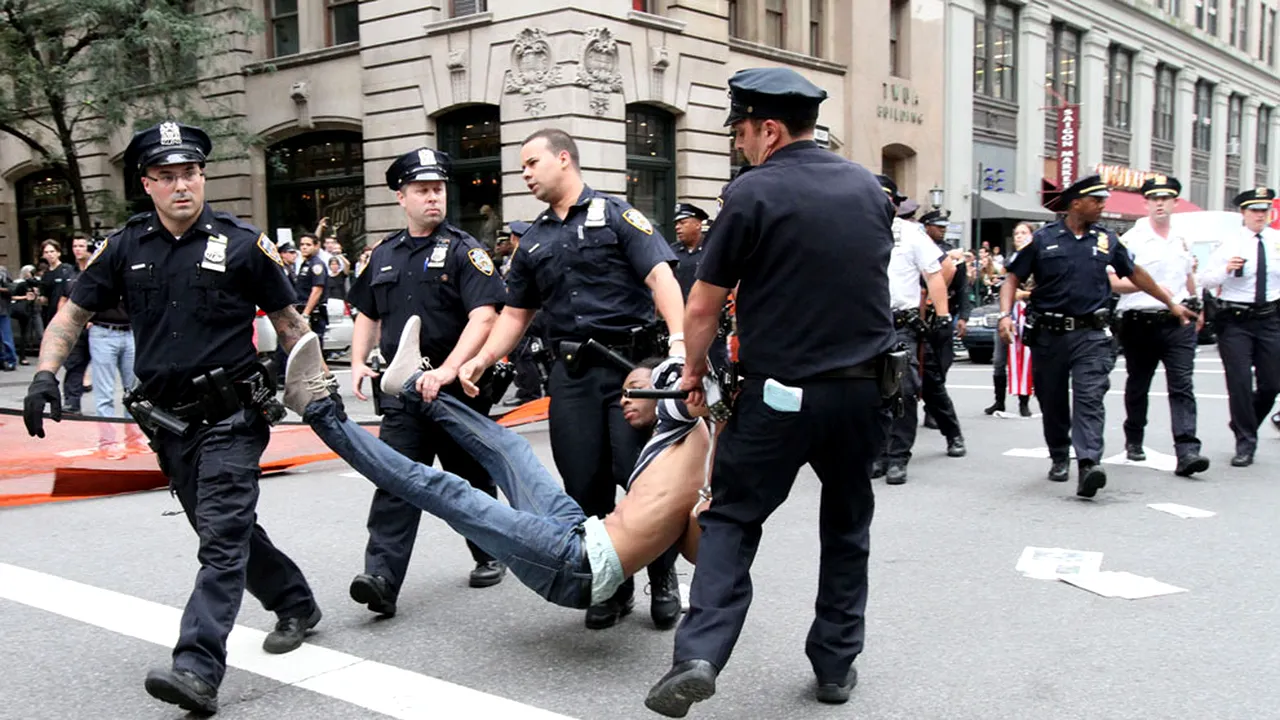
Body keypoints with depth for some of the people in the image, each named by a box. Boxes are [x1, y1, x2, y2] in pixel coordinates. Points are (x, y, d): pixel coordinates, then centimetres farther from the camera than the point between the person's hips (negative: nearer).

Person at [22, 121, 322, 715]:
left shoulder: (242, 243, -5)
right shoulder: (126, 247, 4)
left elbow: (287, 321, 2)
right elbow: (72, 315, 10)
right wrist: (45, 374, -5)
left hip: (231, 419, -5)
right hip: (169, 422, 5)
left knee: (223, 538, -11)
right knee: (225, 531, 16)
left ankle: (198, 670, -15)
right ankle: (295, 606, 36)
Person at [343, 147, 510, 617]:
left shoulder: (463, 250, -5)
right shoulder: (383, 256, 12)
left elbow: (484, 316, -17)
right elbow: (367, 316, 23)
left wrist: (447, 370, -28)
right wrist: (358, 363, 6)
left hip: (457, 388, -3)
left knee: (471, 478, 11)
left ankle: (489, 556, 30)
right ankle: (382, 577, -10)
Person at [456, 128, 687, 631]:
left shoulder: (616, 216, 2)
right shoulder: (533, 242, 19)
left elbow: (660, 276, -10)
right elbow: (515, 313, 21)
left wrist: (679, 340, -25)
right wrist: (481, 360, 5)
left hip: (630, 363, -5)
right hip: (570, 375, 5)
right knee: (584, 486, 3)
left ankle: (663, 580, 15)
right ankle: (611, 586, 19)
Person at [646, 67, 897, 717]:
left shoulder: (752, 193, -9)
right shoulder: (868, 187, 7)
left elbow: (702, 307, -6)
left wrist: (694, 372, 10)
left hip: (781, 393, -4)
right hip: (864, 388, 5)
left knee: (731, 519, 8)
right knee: (846, 526, 19)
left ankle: (699, 654, -5)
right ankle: (836, 663, 25)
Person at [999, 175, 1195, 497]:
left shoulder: (1106, 240, 9)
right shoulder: (1043, 239, 1)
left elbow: (1136, 274, 22)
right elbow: (1013, 279, 3)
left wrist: (1172, 304, 27)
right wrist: (1005, 315, -13)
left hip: (1090, 334, 0)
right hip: (1049, 334, 0)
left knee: (1089, 399, -13)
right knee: (1052, 402, 10)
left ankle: (1088, 465, -23)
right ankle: (1059, 458, 29)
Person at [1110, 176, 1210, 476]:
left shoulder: (1182, 241, 13)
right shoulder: (1131, 240, -4)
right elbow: (1113, 281, -11)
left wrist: (1196, 310, 31)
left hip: (1178, 322, 3)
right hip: (1140, 323, -3)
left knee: (1182, 386, -9)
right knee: (1137, 386, 12)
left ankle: (1187, 451, -17)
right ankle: (1134, 440, 31)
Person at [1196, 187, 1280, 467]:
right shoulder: (1230, 244, -2)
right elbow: (1205, 280, -5)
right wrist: (1226, 269, -21)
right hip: (1235, 320, -3)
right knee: (1239, 382, -7)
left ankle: (1244, 426, 30)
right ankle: (1245, 443, 5)